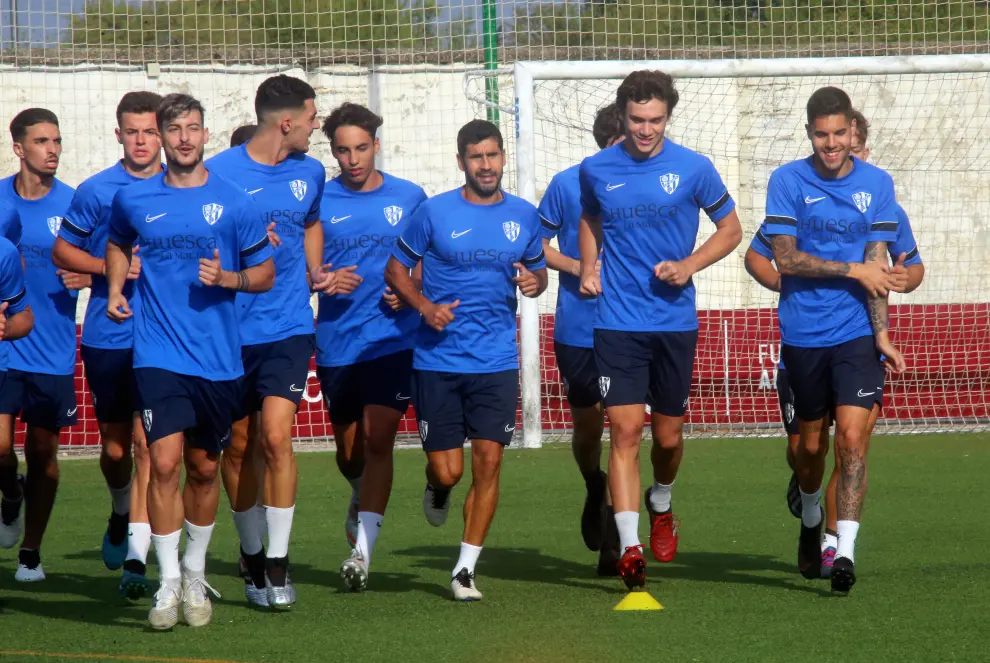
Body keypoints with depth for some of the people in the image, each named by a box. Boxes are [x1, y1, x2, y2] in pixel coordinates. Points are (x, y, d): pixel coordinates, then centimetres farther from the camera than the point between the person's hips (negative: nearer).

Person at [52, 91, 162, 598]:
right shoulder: (95, 192, 2)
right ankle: (121, 513, 41)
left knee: (146, 441, -10)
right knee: (113, 445, 10)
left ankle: (136, 555, -11)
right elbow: (61, 252, 7)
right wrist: (109, 267, -8)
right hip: (106, 339, 1)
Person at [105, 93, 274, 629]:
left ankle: (195, 575, 29)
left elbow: (265, 273, 8)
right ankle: (168, 582, -8)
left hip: (218, 357, 1)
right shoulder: (133, 199, 4)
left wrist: (227, 278, -11)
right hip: (159, 355, -1)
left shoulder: (233, 203, 0)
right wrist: (115, 289, 10)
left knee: (204, 468, 11)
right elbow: (117, 243, 26)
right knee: (165, 460, -15)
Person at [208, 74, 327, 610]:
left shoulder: (310, 173, 7)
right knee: (238, 447, 8)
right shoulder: (219, 173, -8)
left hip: (288, 327, 2)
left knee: (275, 435, -14)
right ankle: (251, 555, 26)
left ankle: (277, 564, -8)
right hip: (231, 329, -1)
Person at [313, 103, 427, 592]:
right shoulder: (318, 202, 4)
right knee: (349, 450, 12)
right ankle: (363, 497, 47)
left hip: (392, 338, -2)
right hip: (336, 344, 2)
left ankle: (363, 548, -15)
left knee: (378, 440, -15)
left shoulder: (409, 198, 5)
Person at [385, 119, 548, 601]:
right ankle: (437, 489, 36)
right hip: (438, 360, -2)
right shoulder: (434, 213, -2)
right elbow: (395, 269, 5)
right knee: (447, 469, -3)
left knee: (488, 461, -6)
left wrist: (534, 280, -5)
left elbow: (538, 269, 19)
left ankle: (465, 569, 5)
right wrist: (424, 306, -12)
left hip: (497, 361, 2)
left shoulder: (524, 216, 6)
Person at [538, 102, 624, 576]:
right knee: (586, 426, 7)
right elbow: (537, 246, 5)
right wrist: (576, 266, -11)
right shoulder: (568, 184, -2)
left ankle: (612, 541, 1)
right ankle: (595, 489, 41)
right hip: (578, 332, 0)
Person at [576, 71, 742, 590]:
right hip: (618, 323, 0)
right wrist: (588, 269, 5)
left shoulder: (693, 168, -2)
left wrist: (689, 265, -8)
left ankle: (661, 505, 42)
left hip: (675, 321, 0)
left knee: (668, 435, 10)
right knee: (625, 430, -12)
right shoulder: (596, 171, 2)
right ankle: (629, 547, -15)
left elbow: (730, 229, 8)